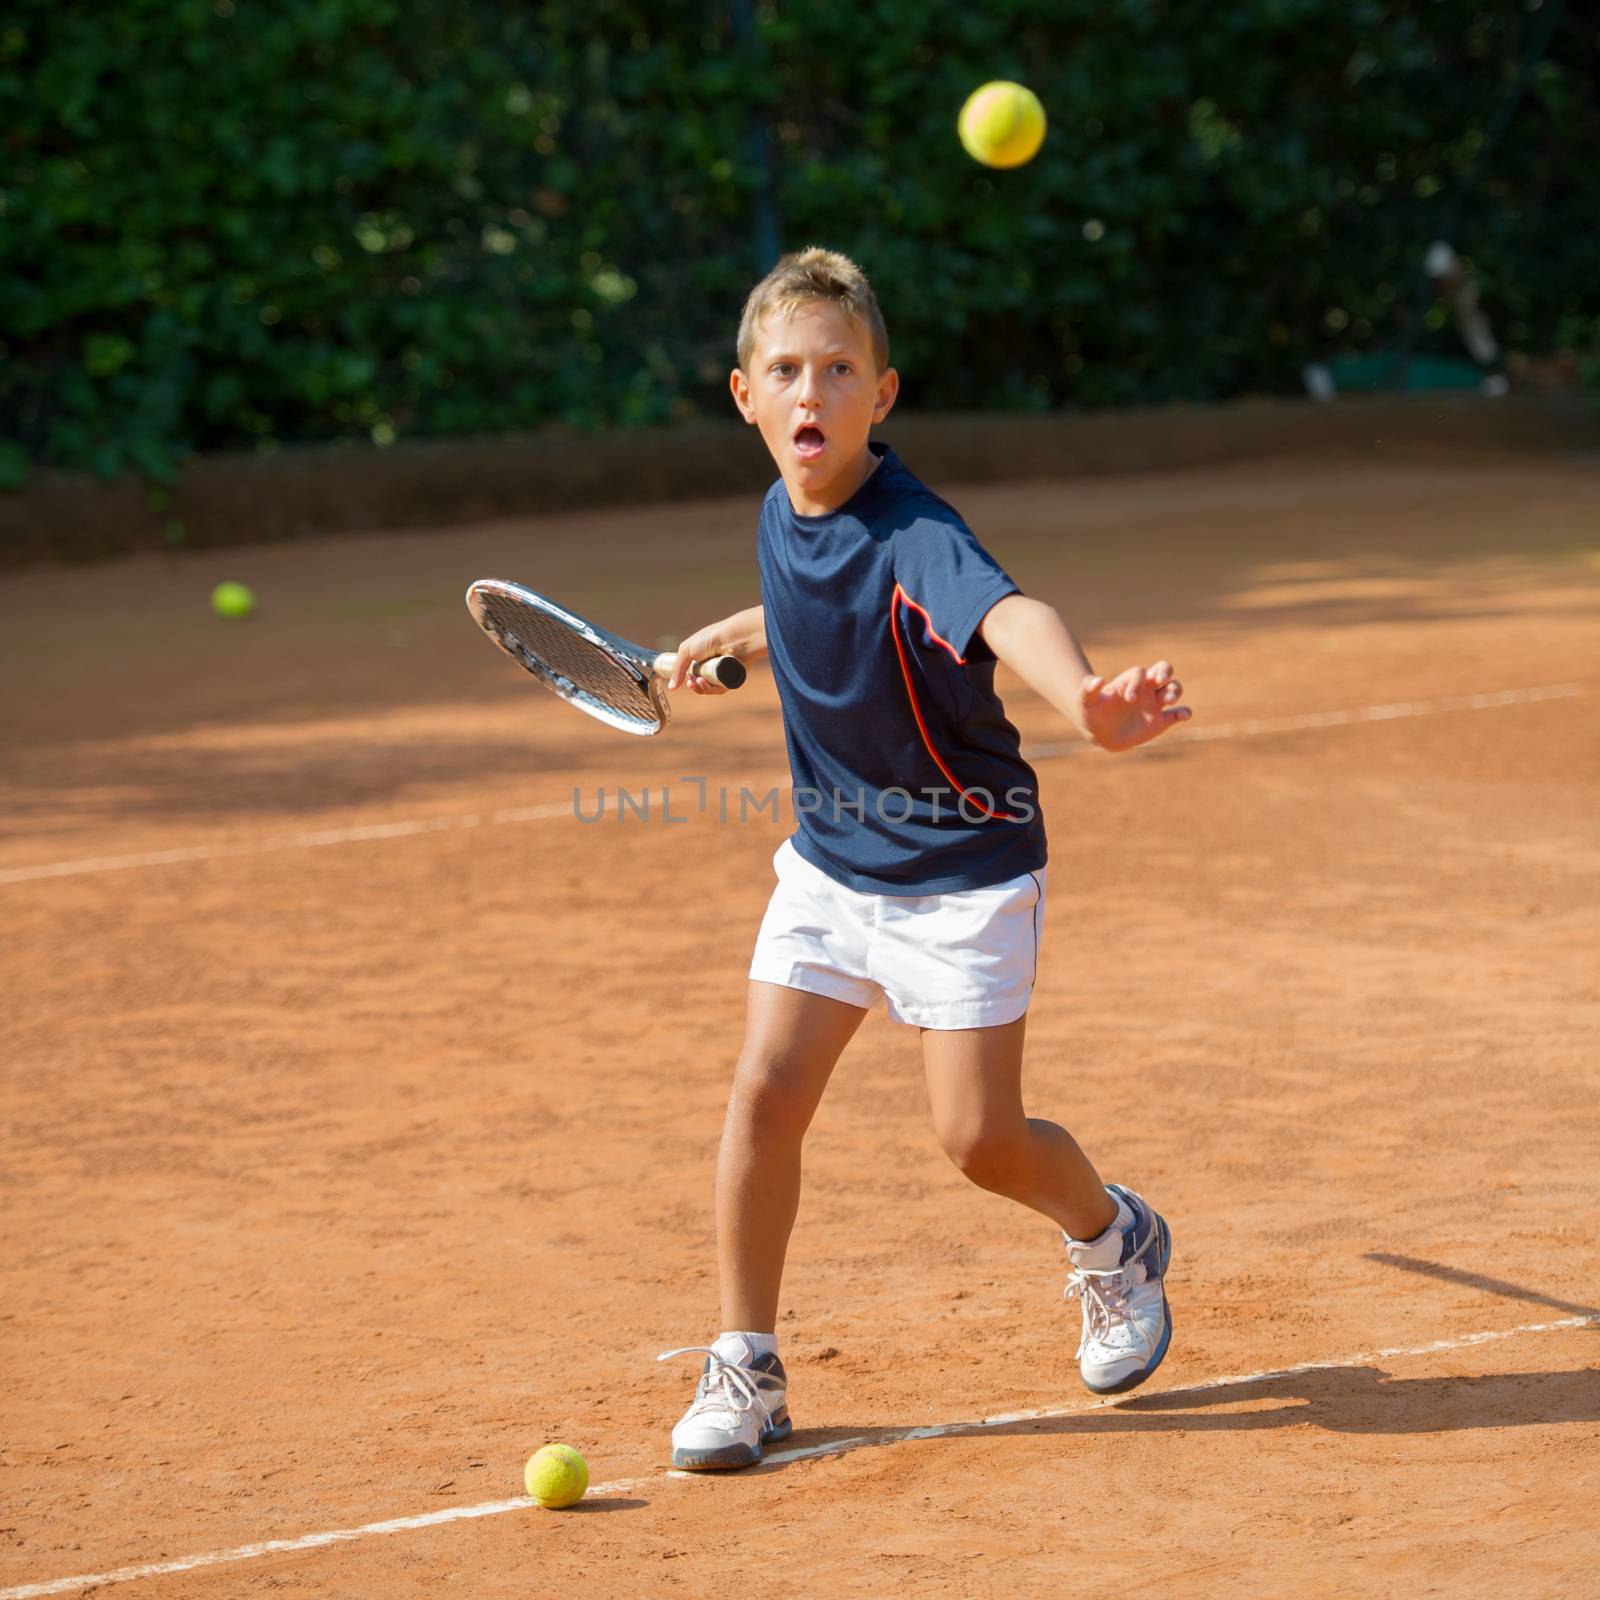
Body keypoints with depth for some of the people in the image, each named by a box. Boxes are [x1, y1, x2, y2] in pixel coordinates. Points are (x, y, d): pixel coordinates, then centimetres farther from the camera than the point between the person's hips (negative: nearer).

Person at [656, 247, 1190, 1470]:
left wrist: (1084, 700, -68)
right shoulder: (781, 519, -3)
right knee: (767, 1095, -4)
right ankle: (745, 1369, 8)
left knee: (981, 1138, -4)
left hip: (962, 867, -6)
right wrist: (729, 638, 15)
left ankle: (1115, 1241, 29)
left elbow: (1009, 615, -50)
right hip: (831, 859, 6)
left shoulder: (915, 534, -26)